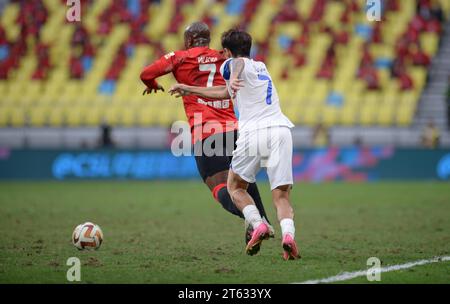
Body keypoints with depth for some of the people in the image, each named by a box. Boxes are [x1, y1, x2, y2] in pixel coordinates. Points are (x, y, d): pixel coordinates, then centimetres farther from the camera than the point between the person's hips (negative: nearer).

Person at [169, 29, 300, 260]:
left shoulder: (230, 65, 11)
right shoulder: (260, 67, 32)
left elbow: (239, 63, -15)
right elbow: (226, 93, 42)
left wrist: (234, 77, -34)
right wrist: (189, 90, 49)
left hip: (253, 132, -5)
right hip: (281, 129, 5)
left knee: (235, 187, 16)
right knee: (281, 196, 0)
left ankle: (257, 224, -8)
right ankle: (288, 233, -28)